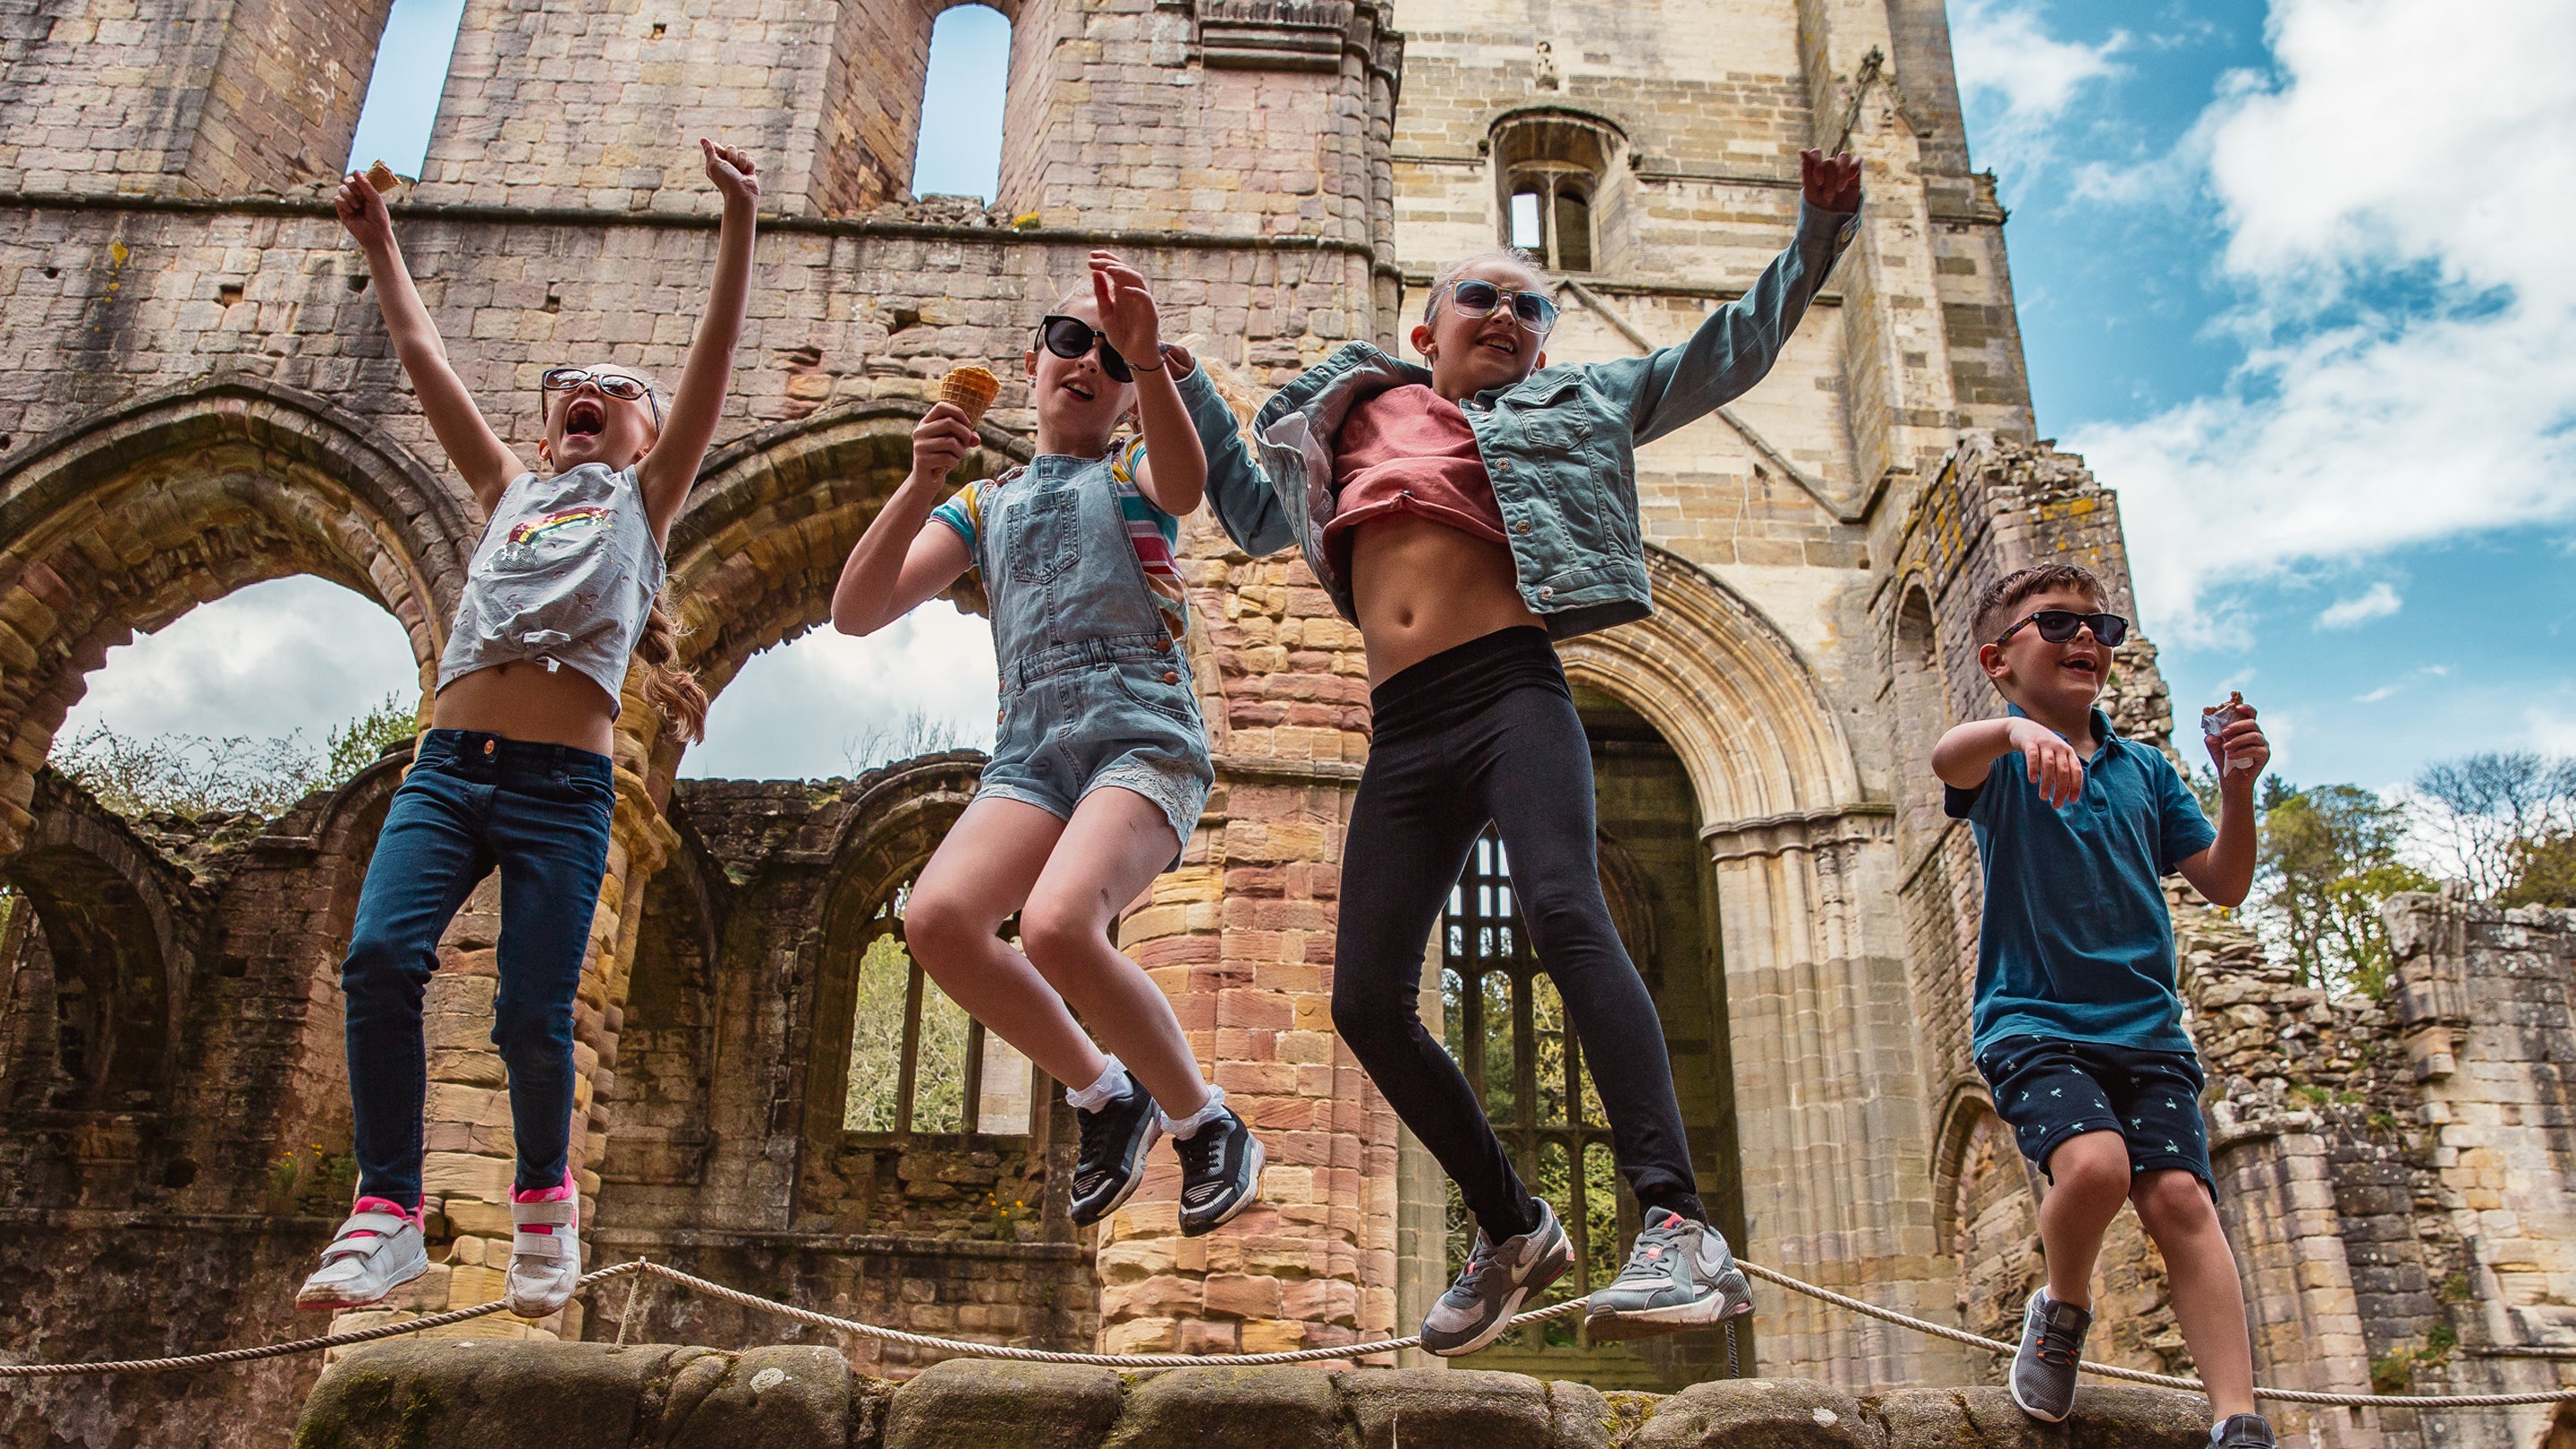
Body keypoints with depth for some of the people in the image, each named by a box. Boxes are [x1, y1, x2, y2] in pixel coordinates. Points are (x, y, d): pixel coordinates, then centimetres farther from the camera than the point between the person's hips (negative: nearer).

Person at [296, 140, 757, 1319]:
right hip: (448, 766, 3)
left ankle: (544, 1194, 18)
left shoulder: (646, 496, 17)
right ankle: (387, 1214, -8)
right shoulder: (508, 490, 27)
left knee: (532, 1015, -8)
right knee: (381, 957, -18)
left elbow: (716, 353, 8)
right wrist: (378, 243, 31)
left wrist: (739, 219, 3)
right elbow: (424, 358, 29)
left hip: (563, 785, -3)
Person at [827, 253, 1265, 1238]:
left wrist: (1148, 356, -31)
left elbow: (1187, 480, -13)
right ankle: (1103, 1096, -1)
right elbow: (855, 613, 9)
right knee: (938, 916, -25)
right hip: (1031, 749, 4)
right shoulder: (983, 508, 22)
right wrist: (920, 486, -6)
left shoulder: (1135, 471, 15)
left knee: (1057, 924, -30)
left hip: (1144, 733, -4)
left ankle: (1206, 1123, -6)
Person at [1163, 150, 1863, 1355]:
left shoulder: (1566, 403, 20)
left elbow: (1727, 356, 21)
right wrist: (1183, 383, 37)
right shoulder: (1354, 419, 27)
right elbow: (1254, 511, 41)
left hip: (1511, 689, -3)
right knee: (1367, 1002, -2)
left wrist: (1816, 236, 12)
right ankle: (1513, 1230, 17)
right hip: (1403, 730, 4)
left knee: (1564, 911, -29)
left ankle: (1678, 1227, -34)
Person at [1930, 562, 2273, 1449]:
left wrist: (2237, 787, -4)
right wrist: (2017, 731, -50)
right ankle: (2062, 1311, 4)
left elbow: (2222, 885, 13)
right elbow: (1947, 757, -27)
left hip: (2146, 1027, 4)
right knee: (2093, 1162, -26)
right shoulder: (2002, 757, -1)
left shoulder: (2143, 769, 14)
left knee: (2180, 1197, -11)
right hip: (2031, 1019, -4)